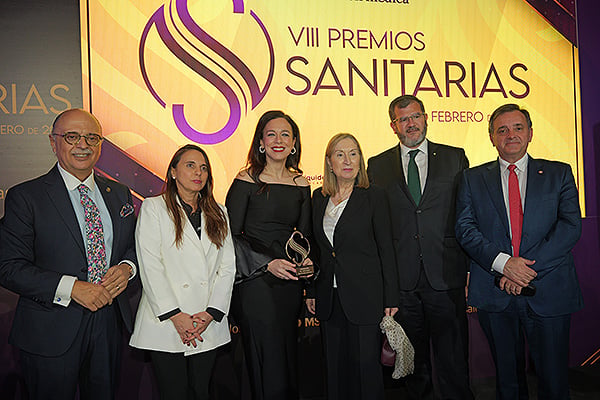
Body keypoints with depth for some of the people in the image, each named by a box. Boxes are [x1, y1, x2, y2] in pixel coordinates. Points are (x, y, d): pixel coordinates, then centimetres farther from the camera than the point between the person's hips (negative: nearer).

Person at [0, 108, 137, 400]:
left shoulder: (119, 194, 8)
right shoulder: (25, 197, -7)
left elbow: (135, 245, 15)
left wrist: (127, 267, -8)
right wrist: (72, 288, -22)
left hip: (109, 324, 4)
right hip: (51, 332, -4)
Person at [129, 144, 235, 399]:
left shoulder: (218, 214, 13)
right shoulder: (153, 208, 1)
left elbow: (227, 266, 6)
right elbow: (150, 266, -7)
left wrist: (211, 313, -6)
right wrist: (174, 315, -13)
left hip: (209, 326, 3)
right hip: (165, 325, -3)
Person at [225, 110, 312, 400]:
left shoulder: (302, 185, 8)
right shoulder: (246, 181, -5)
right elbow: (231, 235, -6)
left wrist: (308, 262, -5)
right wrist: (267, 263, -16)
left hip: (290, 284, 4)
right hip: (255, 283, -4)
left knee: (288, 361, 12)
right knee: (267, 363, -2)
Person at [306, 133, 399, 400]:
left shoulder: (374, 197, -5)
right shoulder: (319, 198, 8)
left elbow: (386, 250, -5)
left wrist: (391, 300, -7)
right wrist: (312, 292, 10)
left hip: (364, 298, -4)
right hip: (329, 299, 4)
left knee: (366, 365, 4)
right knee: (335, 368, 13)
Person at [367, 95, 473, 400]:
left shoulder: (455, 158, 7)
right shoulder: (378, 165, 7)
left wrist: (471, 266, -1)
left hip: (446, 275, 0)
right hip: (401, 281, 1)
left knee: (453, 360, 5)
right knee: (413, 363, 14)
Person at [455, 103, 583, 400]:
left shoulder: (559, 174, 7)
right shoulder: (473, 178, 8)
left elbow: (570, 226, -4)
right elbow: (465, 228, -2)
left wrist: (528, 267, -15)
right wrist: (503, 262, -17)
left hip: (549, 292, 0)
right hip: (495, 295, 1)